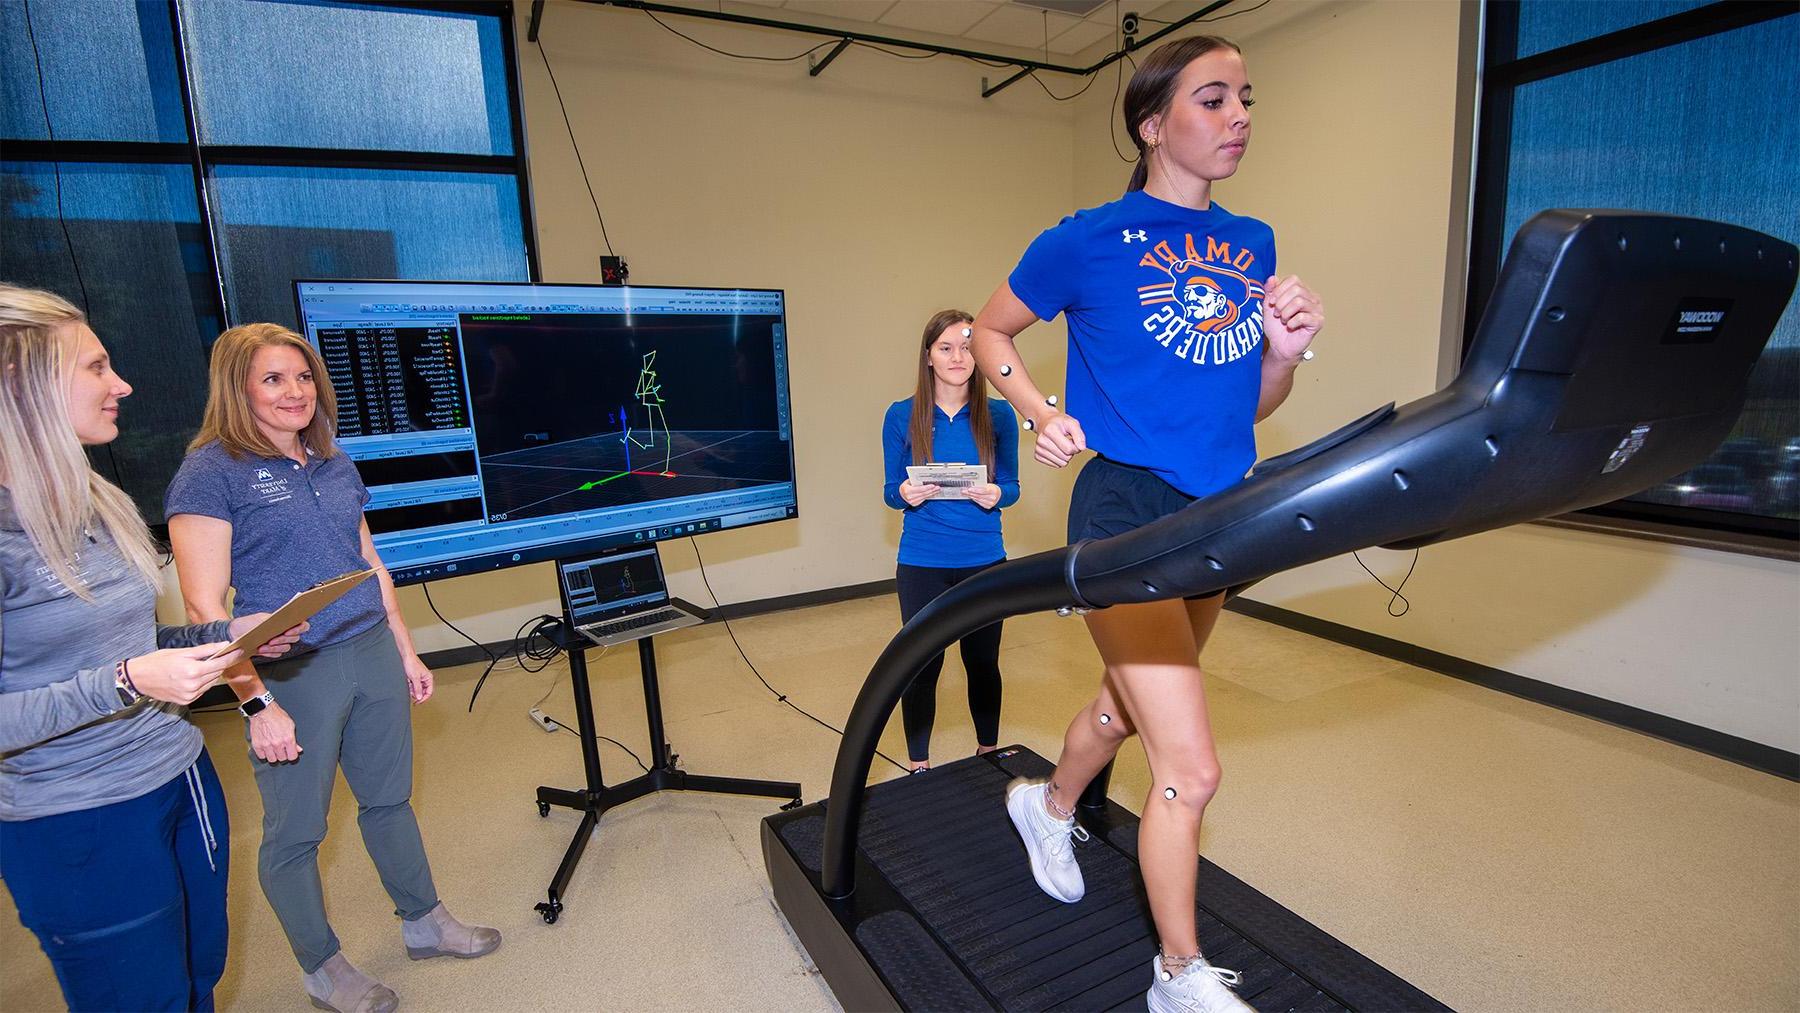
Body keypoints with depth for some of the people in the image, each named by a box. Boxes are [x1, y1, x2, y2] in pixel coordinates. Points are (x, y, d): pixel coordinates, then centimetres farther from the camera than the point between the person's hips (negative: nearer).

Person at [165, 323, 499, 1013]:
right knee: (295, 831, 11)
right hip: (291, 674, -5)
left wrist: (405, 650, 16)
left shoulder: (334, 463, 9)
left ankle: (425, 923, 37)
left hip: (372, 655, 6)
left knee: (389, 798, 18)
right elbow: (205, 606, -14)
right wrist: (257, 703, -17)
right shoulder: (211, 473, -10)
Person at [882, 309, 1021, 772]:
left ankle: (988, 753, 37)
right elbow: (891, 491, 3)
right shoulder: (902, 416, -2)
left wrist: (996, 496, -18)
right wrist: (905, 494, -20)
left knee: (983, 662, 14)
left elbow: (1011, 487, 5)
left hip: (984, 560, 1)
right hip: (922, 563, -1)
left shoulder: (998, 415, -1)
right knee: (922, 665, 7)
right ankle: (919, 767, 27)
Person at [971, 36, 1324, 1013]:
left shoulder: (1253, 244, 11)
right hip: (1125, 506, -7)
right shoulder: (1088, 240, -6)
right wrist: (1040, 413, -10)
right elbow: (990, 329, 6)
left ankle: (1047, 805, 54)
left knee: (1127, 705, 23)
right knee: (1191, 767, -7)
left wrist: (1286, 351, -6)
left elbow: (1250, 406, 15)